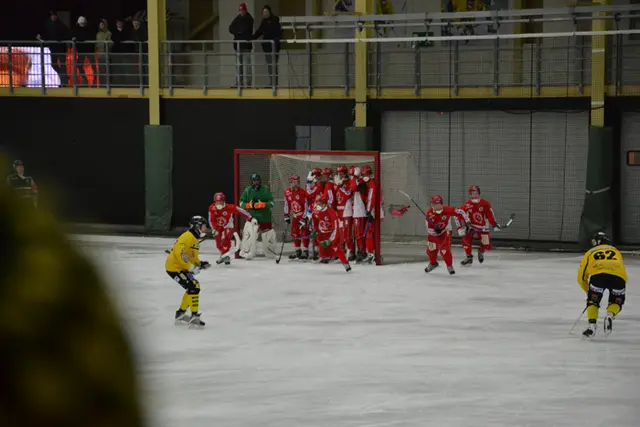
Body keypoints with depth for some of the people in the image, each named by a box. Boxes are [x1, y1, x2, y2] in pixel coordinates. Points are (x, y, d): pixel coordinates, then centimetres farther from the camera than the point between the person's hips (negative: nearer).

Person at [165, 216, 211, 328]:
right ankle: (194, 317, -15)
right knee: (193, 288, -16)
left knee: (194, 287, 17)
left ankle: (180, 314, 28)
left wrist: (200, 263, 6)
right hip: (174, 267, -11)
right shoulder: (188, 237, -19)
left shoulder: (195, 238, 15)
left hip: (181, 267, 11)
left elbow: (192, 256, 23)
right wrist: (190, 266, -29)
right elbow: (179, 252, -29)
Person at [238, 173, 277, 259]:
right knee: (248, 234, -15)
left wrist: (262, 204, -20)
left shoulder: (265, 190, 0)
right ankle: (246, 254, -11)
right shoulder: (247, 190, 3)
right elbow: (241, 203, 5)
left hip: (265, 217, 1)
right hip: (251, 216, -1)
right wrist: (249, 205, -14)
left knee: (269, 235, 8)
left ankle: (271, 253, 26)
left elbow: (271, 203, -4)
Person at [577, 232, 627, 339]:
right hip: (618, 276, 1)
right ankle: (610, 316, -3)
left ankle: (592, 325, 2)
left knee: (593, 300, 19)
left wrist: (588, 291, 45)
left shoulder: (590, 252, 34)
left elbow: (581, 277, 31)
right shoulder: (616, 251, 39)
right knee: (617, 301, 24)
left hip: (597, 274, -1)